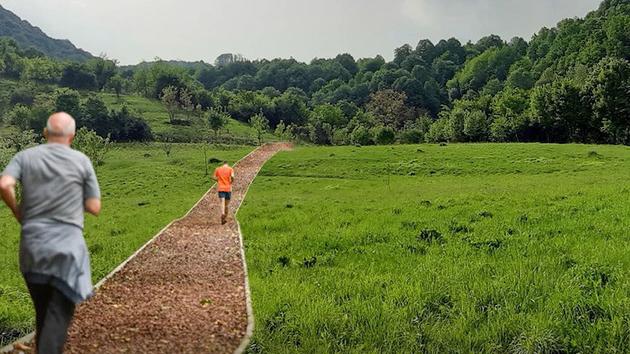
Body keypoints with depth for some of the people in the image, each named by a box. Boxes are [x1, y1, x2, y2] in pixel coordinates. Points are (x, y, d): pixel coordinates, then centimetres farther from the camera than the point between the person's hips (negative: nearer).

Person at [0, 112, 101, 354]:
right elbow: (94, 208, -1)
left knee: (42, 311, 20)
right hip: (67, 246, -3)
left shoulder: (25, 156, 3)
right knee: (59, 313, 0)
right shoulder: (82, 161, -1)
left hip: (32, 246, 3)